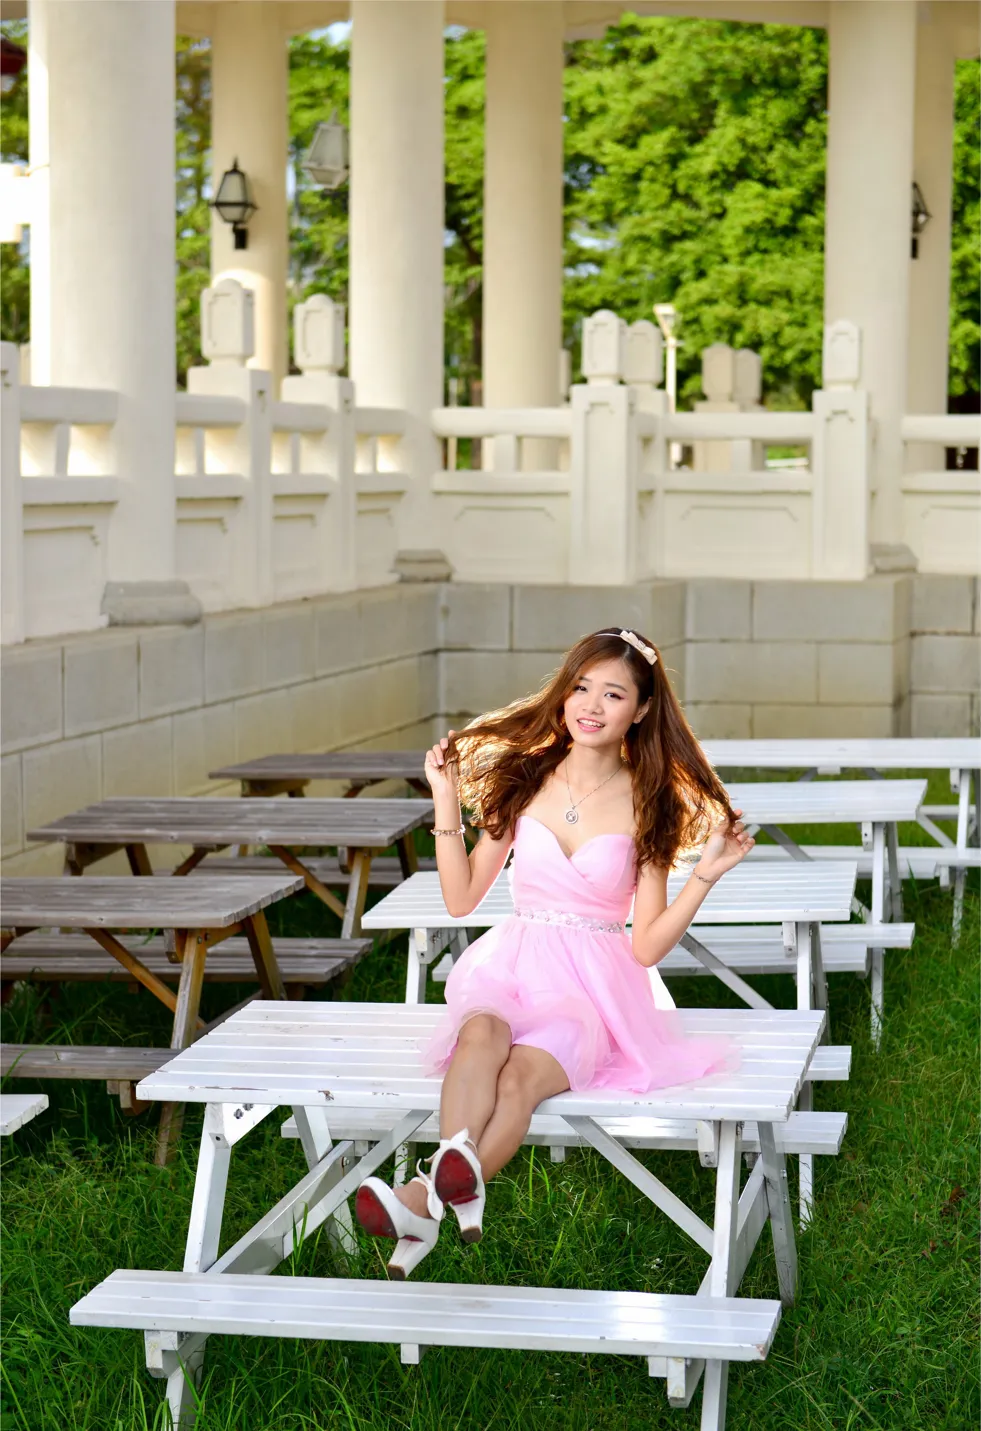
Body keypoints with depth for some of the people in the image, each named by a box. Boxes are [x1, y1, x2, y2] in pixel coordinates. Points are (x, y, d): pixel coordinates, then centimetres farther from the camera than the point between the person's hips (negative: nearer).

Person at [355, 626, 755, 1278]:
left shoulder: (649, 804, 3)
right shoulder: (523, 778, 9)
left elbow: (647, 946, 1)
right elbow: (461, 899, 12)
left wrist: (706, 875, -10)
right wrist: (447, 801, 5)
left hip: (595, 985, -2)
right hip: (513, 965, 2)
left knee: (525, 1071, -36)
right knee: (482, 1033, -37)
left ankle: (428, 1201, -52)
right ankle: (456, 1173, -57)